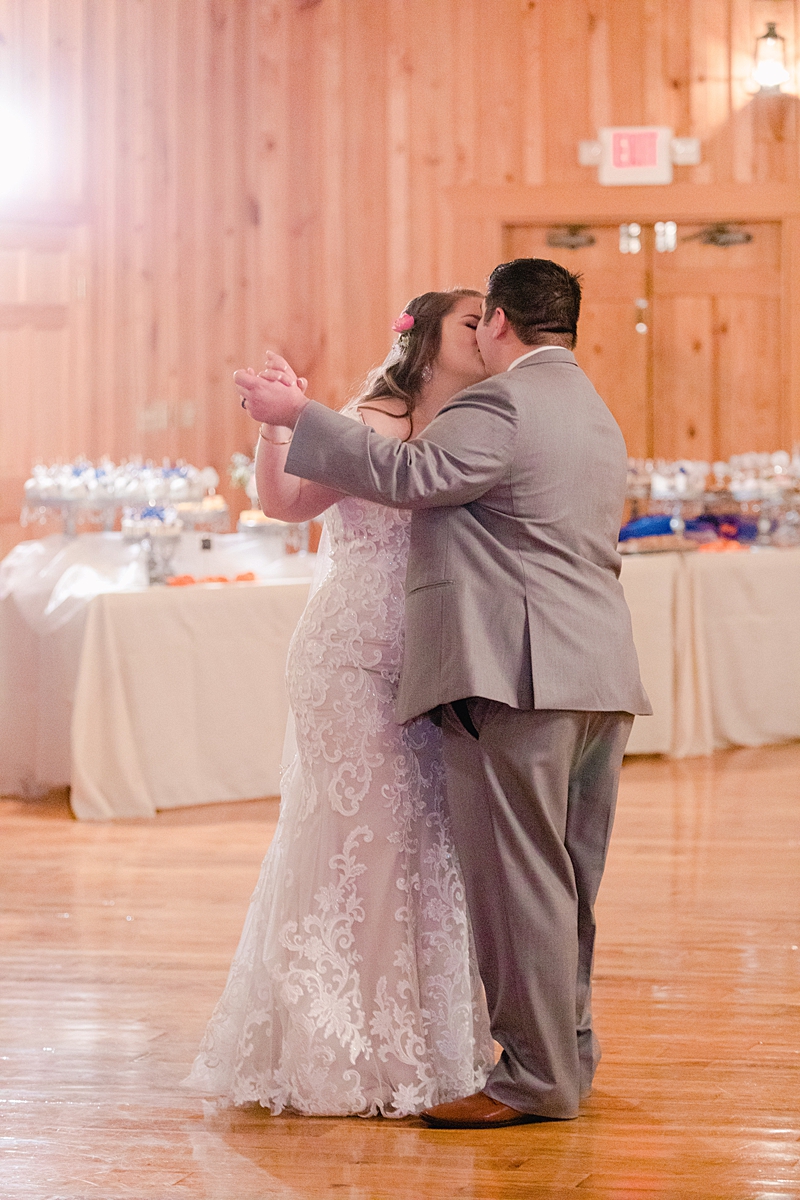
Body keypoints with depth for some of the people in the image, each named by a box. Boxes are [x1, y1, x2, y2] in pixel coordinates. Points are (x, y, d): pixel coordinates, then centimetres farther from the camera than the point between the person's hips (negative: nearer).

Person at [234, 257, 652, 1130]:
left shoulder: (502, 404, -10)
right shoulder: (595, 414, 23)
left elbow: (407, 474, -19)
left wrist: (298, 414, -13)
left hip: (515, 677, -10)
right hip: (598, 679, 10)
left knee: (518, 878, -6)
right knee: (566, 883, 14)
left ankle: (535, 1078, -4)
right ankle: (567, 1052, 22)